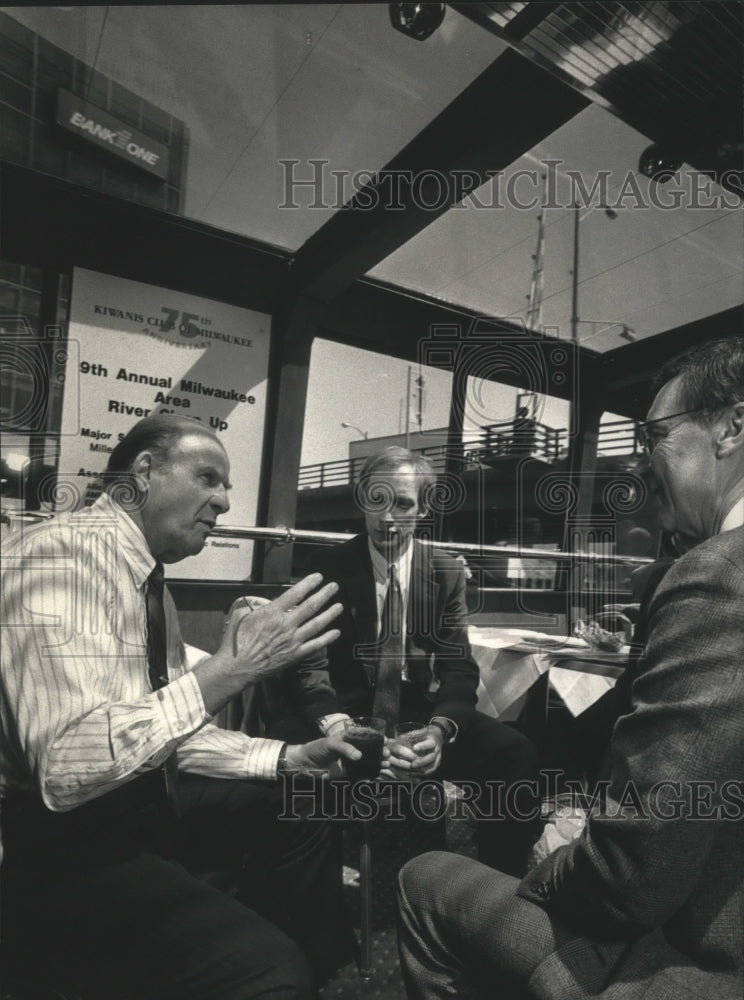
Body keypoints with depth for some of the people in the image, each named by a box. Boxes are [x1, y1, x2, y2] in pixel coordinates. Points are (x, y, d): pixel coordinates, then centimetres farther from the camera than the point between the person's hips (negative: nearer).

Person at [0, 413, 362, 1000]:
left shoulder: (150, 580, 7)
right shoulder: (60, 554, -21)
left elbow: (166, 728, 10)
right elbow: (65, 765, -31)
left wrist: (285, 758, 0)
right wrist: (229, 670, -31)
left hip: (143, 799, 9)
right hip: (57, 841, -9)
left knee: (302, 810, 13)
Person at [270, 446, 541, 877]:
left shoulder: (447, 571, 4)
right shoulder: (328, 567, -2)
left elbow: (459, 666, -1)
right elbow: (309, 665, -8)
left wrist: (439, 730, -23)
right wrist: (338, 727, -30)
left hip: (421, 710, 2)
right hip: (346, 709, -1)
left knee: (516, 754, -23)